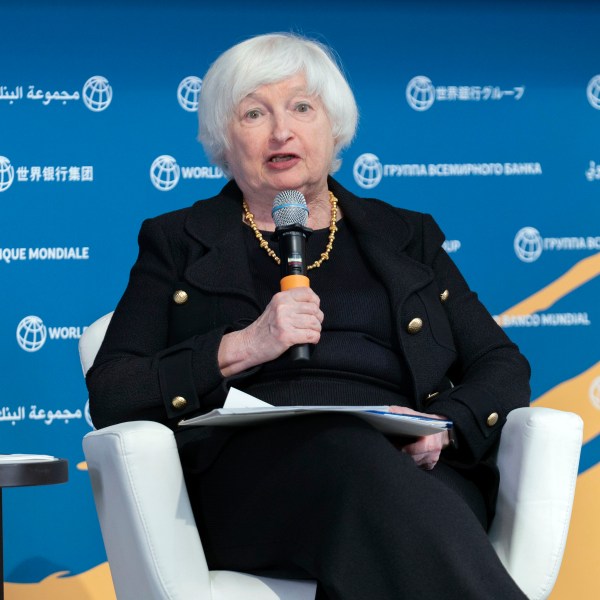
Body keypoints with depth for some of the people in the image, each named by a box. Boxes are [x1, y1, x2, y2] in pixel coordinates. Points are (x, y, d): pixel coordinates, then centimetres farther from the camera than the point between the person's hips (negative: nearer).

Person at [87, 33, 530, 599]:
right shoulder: (178, 243, 22)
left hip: (416, 466, 1)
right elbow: (109, 398, 10)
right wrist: (241, 348, -6)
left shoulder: (406, 237, 28)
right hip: (249, 462, -1)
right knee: (348, 451, -38)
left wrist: (446, 424, -3)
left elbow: (504, 367, 21)